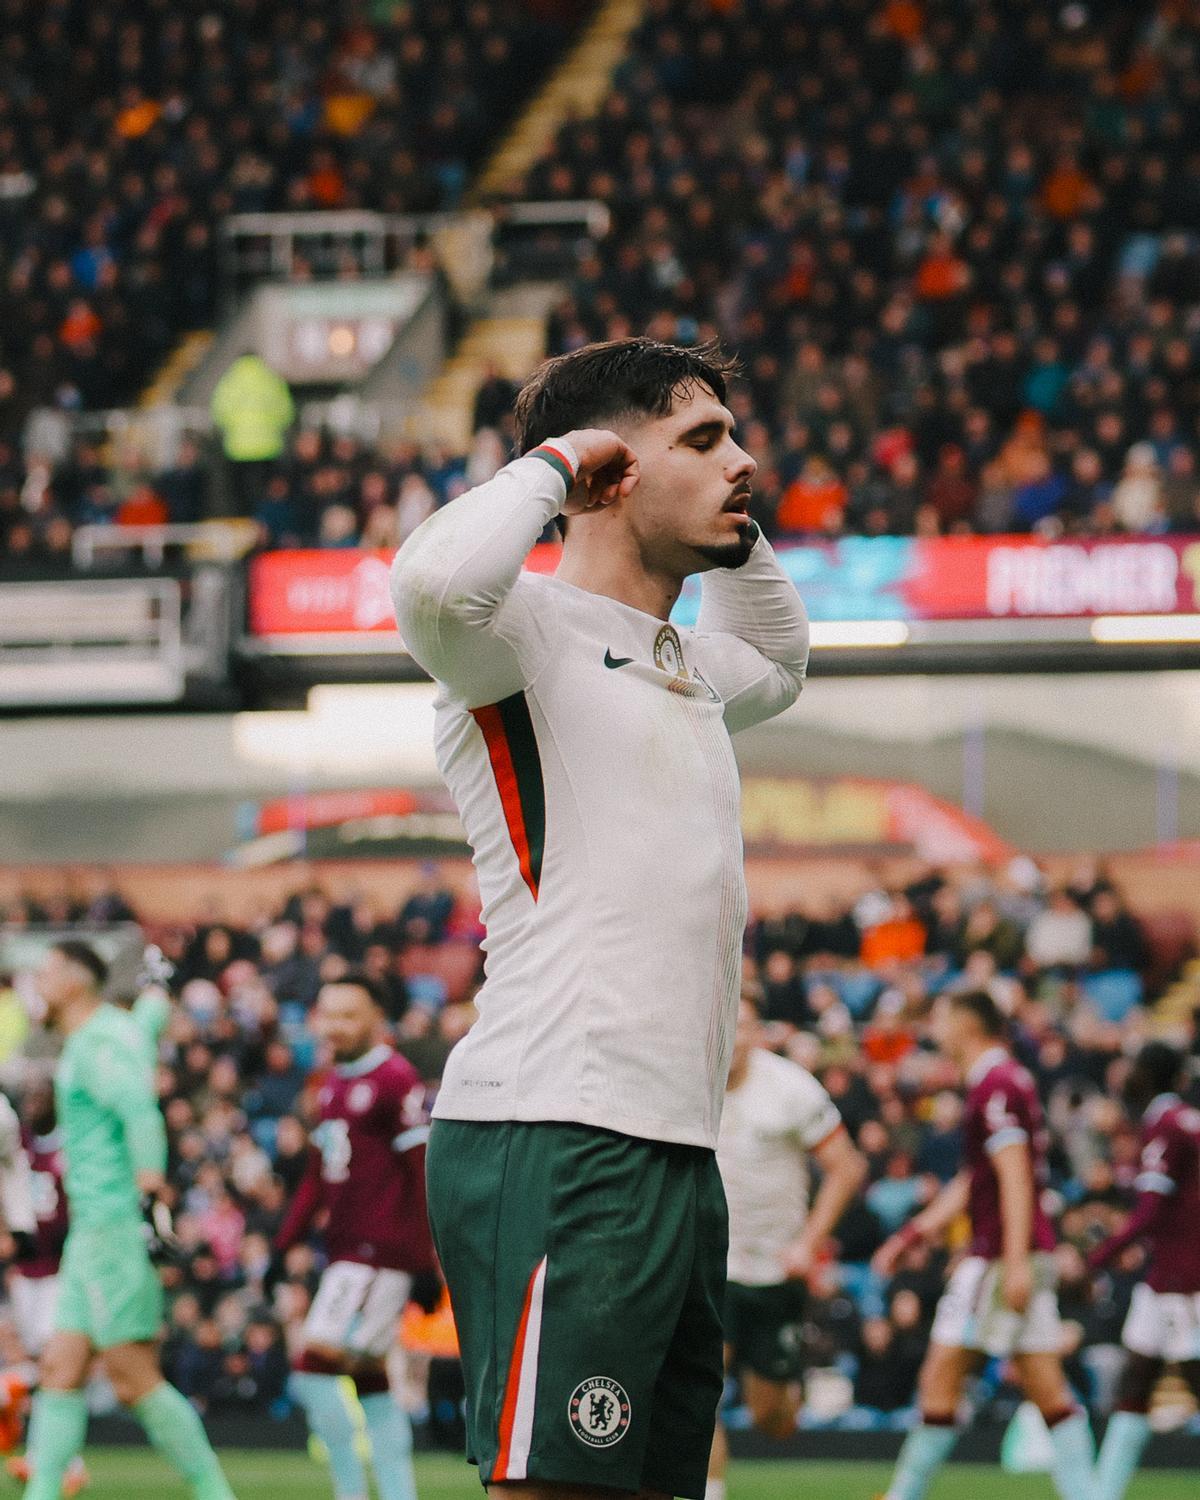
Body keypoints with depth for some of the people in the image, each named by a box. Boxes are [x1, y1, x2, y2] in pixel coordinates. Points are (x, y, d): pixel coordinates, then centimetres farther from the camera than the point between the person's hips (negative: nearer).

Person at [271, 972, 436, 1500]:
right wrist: (285, 1244, 21)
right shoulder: (333, 1084, 16)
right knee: (371, 1382, 8)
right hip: (346, 1253, 9)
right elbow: (318, 1177, 25)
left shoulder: (395, 1081, -11)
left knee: (315, 1369, -13)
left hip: (378, 1253, -9)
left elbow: (422, 1175, -13)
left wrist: (425, 1264, -15)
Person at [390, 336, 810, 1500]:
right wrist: (551, 464, -11)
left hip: (674, 1154, 9)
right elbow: (434, 582, -29)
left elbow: (778, 660, 47)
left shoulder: (681, 663, 23)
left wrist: (731, 530, 28)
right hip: (553, 1143, -9)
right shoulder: (529, 628, -4)